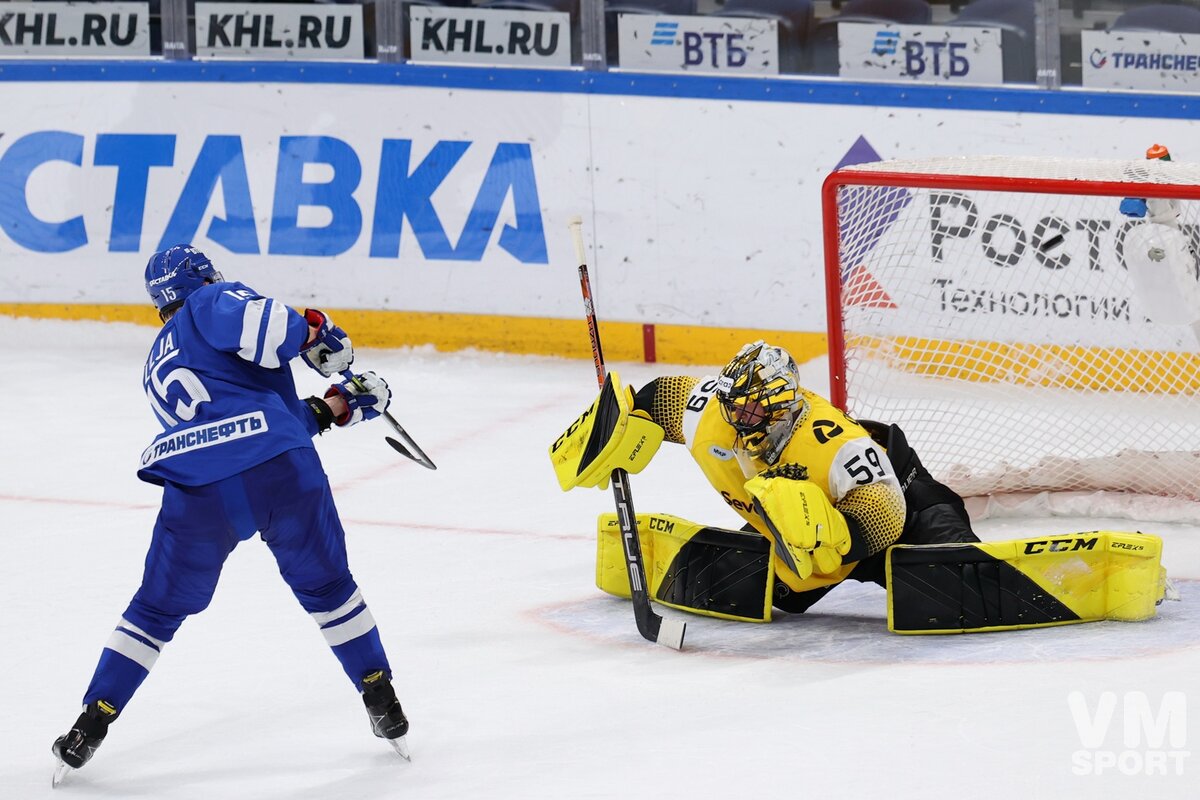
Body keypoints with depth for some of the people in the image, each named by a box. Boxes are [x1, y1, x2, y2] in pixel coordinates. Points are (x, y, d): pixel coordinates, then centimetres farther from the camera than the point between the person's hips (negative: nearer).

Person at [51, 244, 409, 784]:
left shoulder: (158, 367, 33)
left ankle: (92, 725, 14)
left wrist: (336, 406, 27)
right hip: (282, 473, -4)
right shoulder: (213, 303, 15)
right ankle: (381, 702, 23)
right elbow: (253, 323, -12)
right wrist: (312, 333, 4)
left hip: (197, 491, 4)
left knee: (159, 609, 18)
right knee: (326, 586, 19)